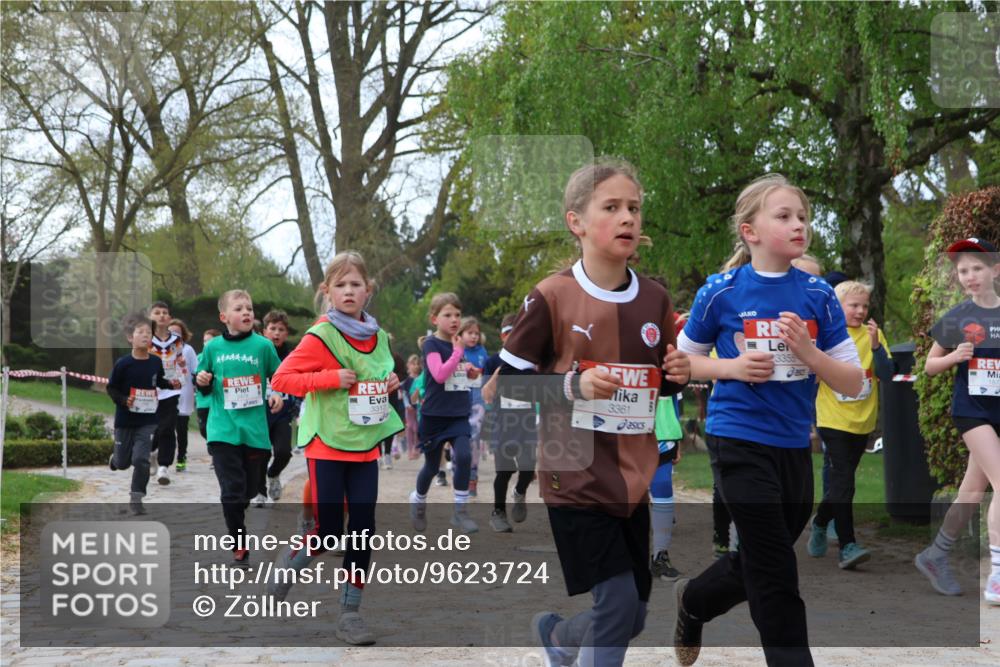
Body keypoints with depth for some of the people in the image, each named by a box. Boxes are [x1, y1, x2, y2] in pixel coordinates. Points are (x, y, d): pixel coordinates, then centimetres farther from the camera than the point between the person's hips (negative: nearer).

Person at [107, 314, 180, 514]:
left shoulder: (156, 362, -5)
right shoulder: (123, 363, -15)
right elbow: (111, 388, -6)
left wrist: (171, 384, -3)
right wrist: (123, 400, -22)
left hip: (148, 421, 1)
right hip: (125, 420, -1)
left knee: (141, 459, -11)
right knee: (123, 462, 13)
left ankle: (136, 499, 2)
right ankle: (115, 458, 50)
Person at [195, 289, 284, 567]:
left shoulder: (263, 345, -2)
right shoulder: (213, 347, 2)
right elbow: (206, 389, 13)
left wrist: (277, 395, -9)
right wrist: (202, 382, -9)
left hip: (254, 429, 1)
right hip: (223, 429, -1)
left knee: (249, 489, 12)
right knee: (232, 489, -8)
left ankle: (237, 519, 40)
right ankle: (239, 545, 2)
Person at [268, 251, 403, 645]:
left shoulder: (378, 337, 8)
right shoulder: (320, 337, -11)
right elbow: (280, 379, -13)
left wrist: (389, 384, 2)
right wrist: (331, 378, -21)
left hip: (365, 446, 5)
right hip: (327, 446, -5)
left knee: (363, 528, 2)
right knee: (328, 532, -5)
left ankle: (350, 611, 11)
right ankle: (289, 563, 27)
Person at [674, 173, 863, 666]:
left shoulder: (818, 295, -2)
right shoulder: (721, 293, -8)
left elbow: (853, 384, -1)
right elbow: (684, 361, 5)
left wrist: (808, 353, -19)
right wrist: (732, 368, -14)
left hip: (794, 446, 4)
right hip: (739, 440, -4)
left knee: (758, 565, 18)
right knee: (775, 572, -6)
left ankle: (693, 601, 45)